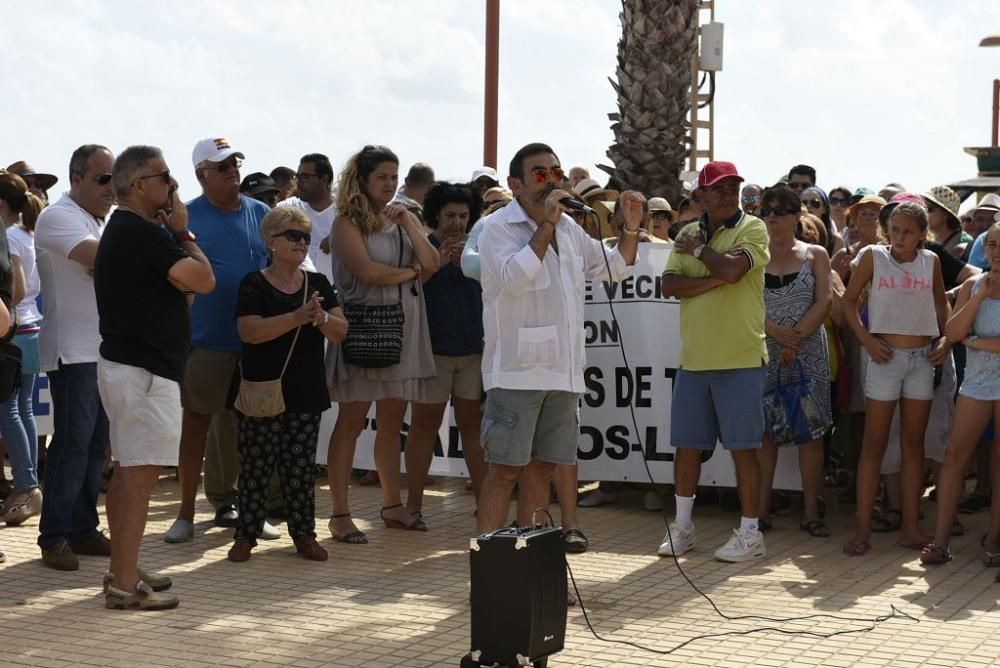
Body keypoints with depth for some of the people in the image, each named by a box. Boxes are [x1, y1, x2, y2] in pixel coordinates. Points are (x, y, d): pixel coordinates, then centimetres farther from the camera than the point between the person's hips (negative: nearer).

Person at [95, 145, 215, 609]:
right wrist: (183, 231, -7)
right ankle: (125, 585, -9)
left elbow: (177, 281, 18)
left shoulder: (122, 230, 16)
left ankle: (123, 571, 23)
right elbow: (203, 280, -20)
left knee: (127, 473, 15)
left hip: (123, 361, 11)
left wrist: (171, 233, 8)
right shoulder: (143, 234, -17)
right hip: (144, 370, -11)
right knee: (140, 475, -9)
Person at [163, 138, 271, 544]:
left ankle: (231, 504, 20)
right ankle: (187, 514, 9)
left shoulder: (260, 214, 8)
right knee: (196, 424, 1)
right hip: (205, 340, -3)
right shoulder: (186, 217, -2)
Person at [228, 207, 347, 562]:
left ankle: (304, 534, 16)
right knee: (255, 466, 2)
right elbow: (249, 331, -19)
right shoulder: (254, 284, -5)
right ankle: (246, 535, 11)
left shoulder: (318, 284, 8)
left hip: (306, 393, 3)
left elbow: (341, 331, 3)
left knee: (301, 467, 8)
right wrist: (296, 318, -26)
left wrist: (321, 317, -20)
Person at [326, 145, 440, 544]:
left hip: (403, 330, 6)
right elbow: (368, 271, -17)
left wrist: (409, 225, -6)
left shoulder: (405, 218, 14)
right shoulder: (347, 223, -5)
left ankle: (392, 505, 20)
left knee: (392, 422, 11)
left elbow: (433, 265, 4)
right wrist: (411, 272, -3)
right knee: (351, 422, -3)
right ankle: (340, 515, -1)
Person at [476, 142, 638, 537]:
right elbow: (515, 277, -23)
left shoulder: (569, 230, 15)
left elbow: (614, 268, 24)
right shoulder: (499, 228, -6)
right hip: (516, 371, -7)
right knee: (506, 469, -6)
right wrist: (546, 225, -19)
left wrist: (630, 228, 8)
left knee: (541, 467, 11)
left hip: (562, 371, 7)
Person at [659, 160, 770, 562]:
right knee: (687, 444, 12)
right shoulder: (688, 235, 10)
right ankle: (681, 525, 24)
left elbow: (732, 268, -23)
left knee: (743, 447, 0)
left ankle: (750, 533, 8)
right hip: (693, 359, 5)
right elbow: (669, 285, -3)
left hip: (740, 360, -5)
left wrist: (698, 249, -6)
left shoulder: (752, 229, -4)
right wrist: (714, 279, -15)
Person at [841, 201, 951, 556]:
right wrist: (866, 340, -10)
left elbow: (941, 303, 16)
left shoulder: (931, 261, 5)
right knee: (874, 443, -1)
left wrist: (947, 339, 1)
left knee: (913, 443, 8)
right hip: (886, 356, -3)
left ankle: (910, 527, 13)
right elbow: (849, 299, 1)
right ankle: (863, 529, 1)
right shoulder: (873, 256, -4)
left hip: (922, 358, 3)